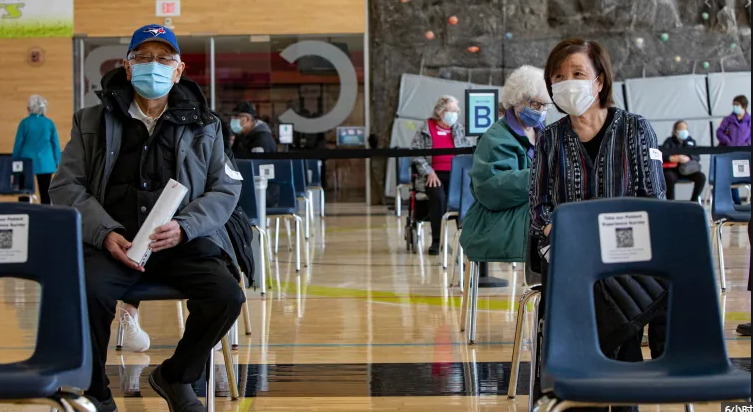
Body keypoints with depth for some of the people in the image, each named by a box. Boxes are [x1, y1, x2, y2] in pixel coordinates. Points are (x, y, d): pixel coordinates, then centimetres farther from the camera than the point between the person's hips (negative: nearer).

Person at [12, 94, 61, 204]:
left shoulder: (24, 123, -4)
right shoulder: (49, 123, 0)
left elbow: (18, 144, 0)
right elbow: (56, 144, 3)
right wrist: (57, 162, 11)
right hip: (45, 164, 1)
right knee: (45, 194, 4)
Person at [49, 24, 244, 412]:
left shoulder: (203, 125, 13)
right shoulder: (92, 121, 12)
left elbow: (226, 189, 9)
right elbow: (65, 185, 7)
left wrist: (184, 228, -11)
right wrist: (105, 233, -11)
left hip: (183, 242, 1)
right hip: (113, 241, -1)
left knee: (227, 296, -25)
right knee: (87, 291, -33)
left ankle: (175, 377, 6)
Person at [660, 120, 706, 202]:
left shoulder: (691, 141, 14)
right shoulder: (669, 141, 3)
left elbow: (697, 157, 6)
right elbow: (662, 155, -13)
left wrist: (688, 158, -17)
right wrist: (677, 158, -25)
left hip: (688, 170, 4)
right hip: (672, 170, -4)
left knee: (701, 177, -22)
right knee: (670, 178, -37)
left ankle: (693, 200, -8)